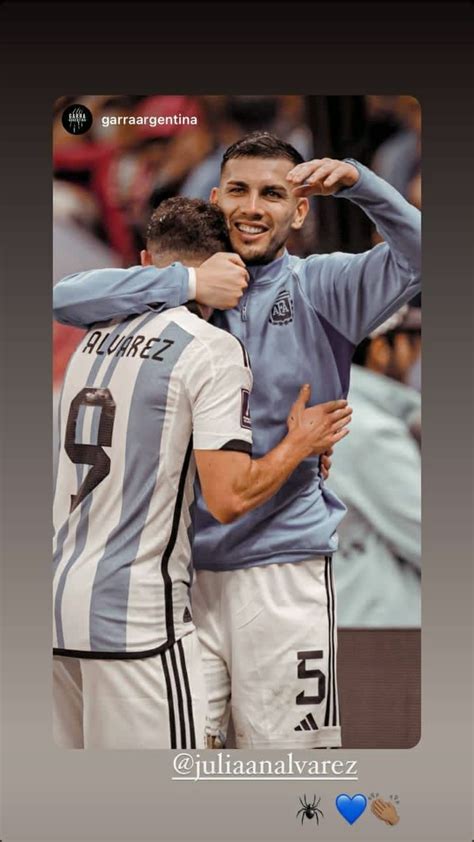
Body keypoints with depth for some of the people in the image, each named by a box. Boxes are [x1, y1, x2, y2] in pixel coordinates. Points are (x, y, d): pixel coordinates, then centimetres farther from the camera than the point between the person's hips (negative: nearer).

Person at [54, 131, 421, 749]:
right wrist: (188, 285, -12)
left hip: (284, 565, -2)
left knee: (282, 748, 2)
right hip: (185, 565, 2)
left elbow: (418, 256, -8)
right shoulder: (181, 296, 7)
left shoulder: (320, 289, 3)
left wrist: (357, 182, -22)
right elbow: (65, 298, -5)